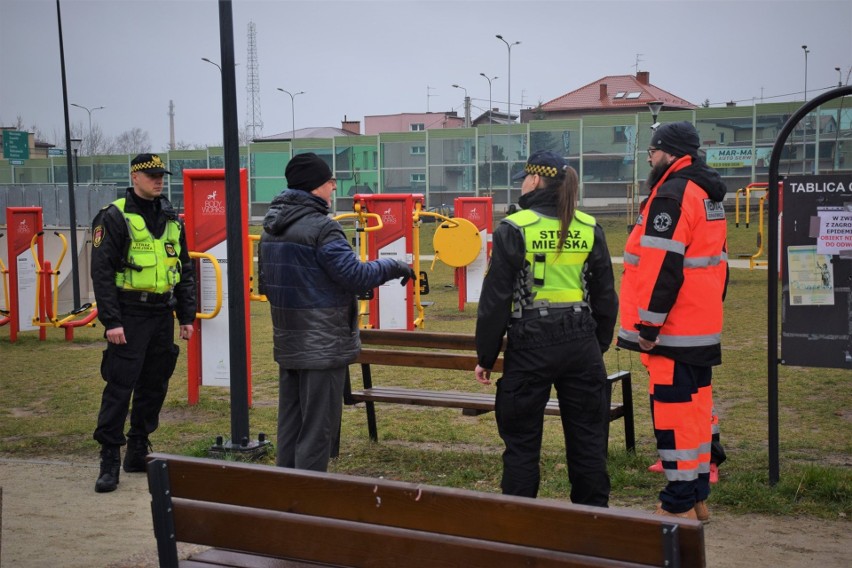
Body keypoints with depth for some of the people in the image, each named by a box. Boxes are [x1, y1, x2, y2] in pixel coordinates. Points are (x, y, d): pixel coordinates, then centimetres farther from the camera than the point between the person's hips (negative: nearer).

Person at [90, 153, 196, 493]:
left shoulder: (171, 219, 12)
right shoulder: (114, 217, -6)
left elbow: (185, 271, 17)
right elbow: (101, 272, -10)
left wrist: (187, 316, 12)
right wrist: (111, 321, -16)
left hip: (162, 315, 6)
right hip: (129, 316, -6)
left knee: (154, 386, 11)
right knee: (119, 387, -7)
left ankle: (138, 453, 23)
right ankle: (109, 460, -1)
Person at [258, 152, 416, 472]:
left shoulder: (271, 229, 10)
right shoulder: (320, 228, -17)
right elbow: (356, 275, -19)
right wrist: (393, 267, -4)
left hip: (287, 345, 9)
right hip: (323, 347, -8)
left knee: (290, 427, 16)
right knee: (318, 430, -1)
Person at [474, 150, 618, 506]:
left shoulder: (514, 229, -8)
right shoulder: (589, 229, 5)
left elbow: (495, 299, -8)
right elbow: (605, 296, 11)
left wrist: (485, 357, 0)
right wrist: (599, 345, 21)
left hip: (531, 345, -4)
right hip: (581, 343, 4)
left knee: (521, 440, 7)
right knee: (587, 437, 13)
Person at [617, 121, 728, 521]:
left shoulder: (671, 196, -16)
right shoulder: (708, 194, 16)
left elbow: (663, 268, -22)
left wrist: (648, 326, -19)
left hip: (674, 331, -10)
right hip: (704, 329, 10)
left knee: (672, 411, -4)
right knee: (696, 406, 15)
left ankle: (679, 505, 1)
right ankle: (698, 497, 23)